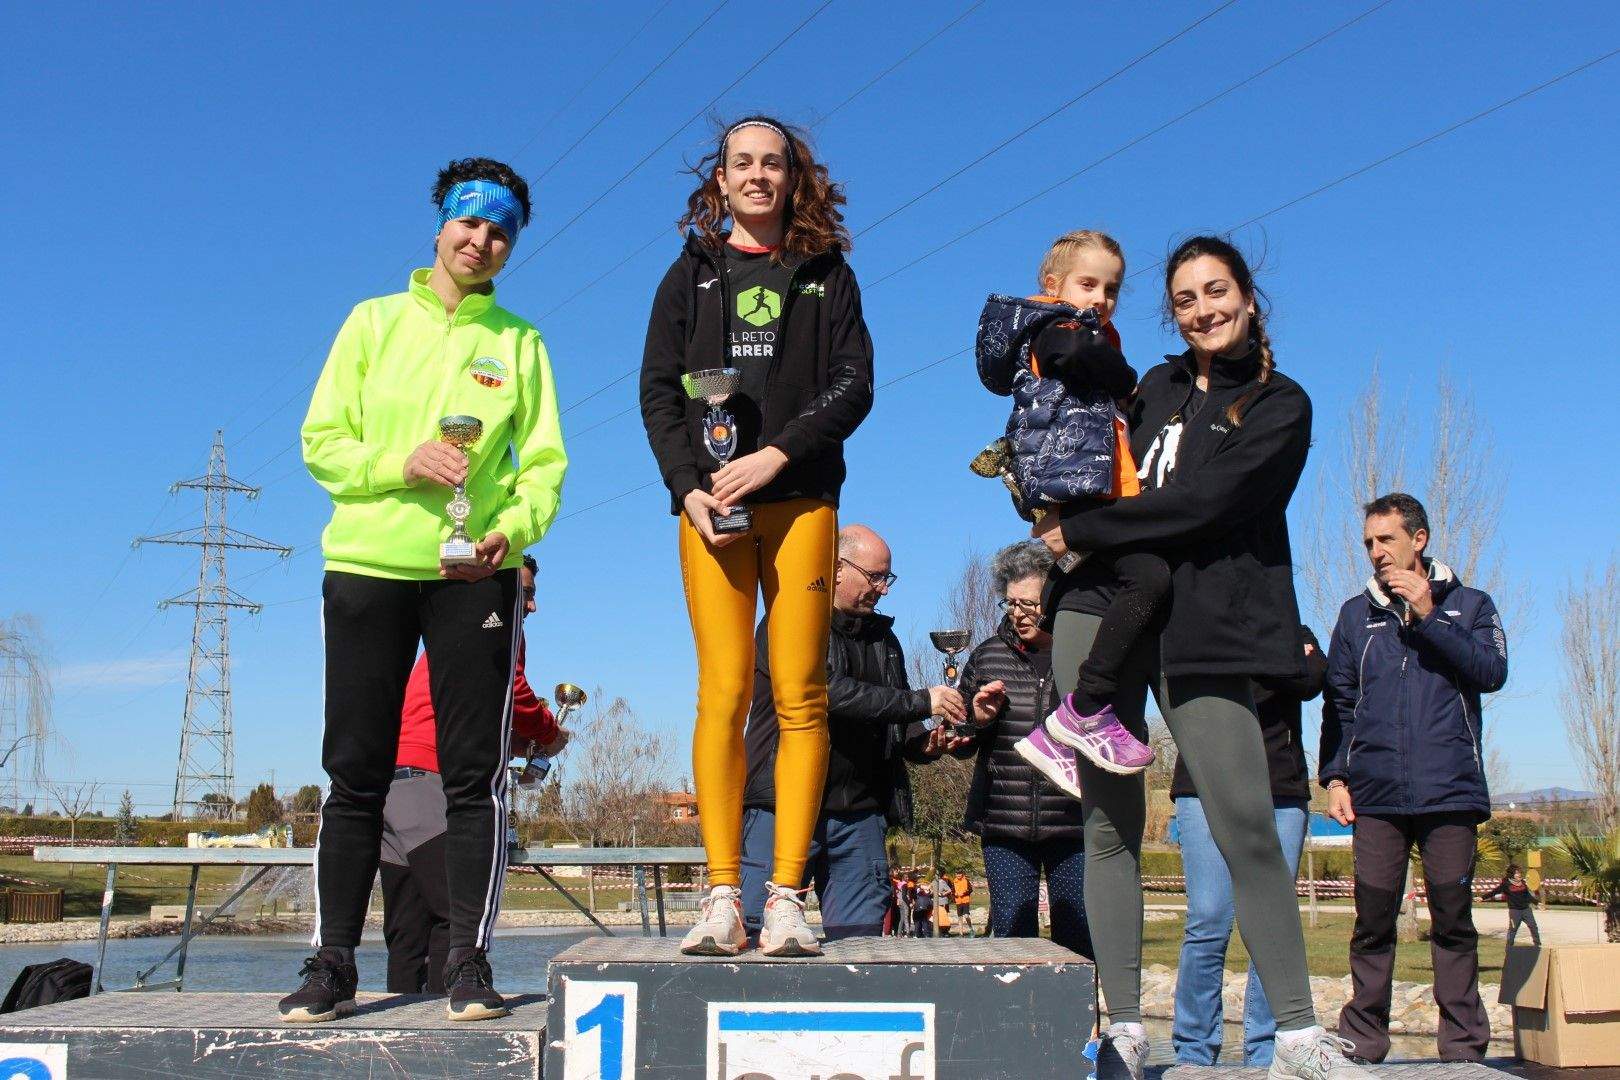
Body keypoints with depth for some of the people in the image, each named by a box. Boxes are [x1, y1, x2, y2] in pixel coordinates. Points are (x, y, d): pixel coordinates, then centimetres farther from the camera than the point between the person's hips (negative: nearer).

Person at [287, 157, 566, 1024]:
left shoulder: (519, 341, 11)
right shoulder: (375, 322, 11)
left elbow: (544, 462, 5)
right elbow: (321, 442, 6)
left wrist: (514, 528, -15)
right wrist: (400, 464, -12)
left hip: (474, 574, 0)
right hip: (367, 567, 0)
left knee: (475, 775, -1)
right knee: (356, 774, 2)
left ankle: (470, 963, 5)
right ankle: (332, 963, 9)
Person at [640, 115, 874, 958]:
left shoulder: (826, 274, 15)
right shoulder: (692, 273, 17)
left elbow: (854, 384, 4)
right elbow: (657, 391, 9)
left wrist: (773, 455, -10)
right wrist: (689, 486, -7)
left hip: (801, 500, 0)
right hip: (710, 503, 0)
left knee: (800, 695, -6)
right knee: (723, 691, -9)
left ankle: (786, 898, -5)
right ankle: (722, 897, -9)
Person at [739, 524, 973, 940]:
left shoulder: (882, 637, 19)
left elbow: (896, 727, 23)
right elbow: (829, 692, -19)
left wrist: (925, 744, 0)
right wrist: (921, 701, -16)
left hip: (860, 816, 6)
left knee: (860, 937, 3)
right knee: (755, 933, -7)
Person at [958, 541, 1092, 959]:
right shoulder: (988, 656, 8)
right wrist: (976, 720, -7)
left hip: (1073, 825, -2)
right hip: (1003, 822, 2)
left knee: (1078, 940, 3)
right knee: (1012, 935, 5)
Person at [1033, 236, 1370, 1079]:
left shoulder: (1281, 406, 3)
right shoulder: (1156, 387, 19)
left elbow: (1202, 503, -11)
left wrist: (1077, 530, -7)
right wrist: (1061, 503, 6)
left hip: (1203, 628, -4)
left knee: (1246, 825, -10)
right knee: (1110, 821, 0)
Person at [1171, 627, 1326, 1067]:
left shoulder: (1295, 633, 18)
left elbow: (1312, 679, -2)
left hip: (1282, 791, 2)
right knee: (1209, 923, -9)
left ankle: (1264, 1055, 7)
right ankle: (1194, 1054, 0)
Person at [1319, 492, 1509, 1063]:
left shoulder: (1469, 605, 11)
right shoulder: (1356, 614, 15)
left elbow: (1492, 671, -6)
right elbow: (1337, 703, 13)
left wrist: (1428, 616, -10)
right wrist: (1335, 777, 3)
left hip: (1450, 792, -1)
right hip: (1375, 796, 1)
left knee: (1454, 920, 1)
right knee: (1372, 923, 1)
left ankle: (1463, 1046, 7)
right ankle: (1362, 1044, 7)